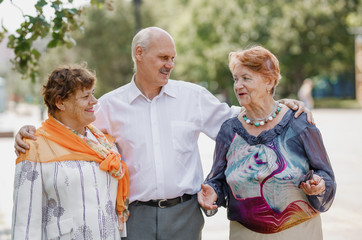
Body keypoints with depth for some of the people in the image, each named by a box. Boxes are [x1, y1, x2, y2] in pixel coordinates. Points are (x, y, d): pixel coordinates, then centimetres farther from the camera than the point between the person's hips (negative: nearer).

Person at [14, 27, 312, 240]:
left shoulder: (193, 96, 5)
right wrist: (32, 135, -5)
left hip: (184, 212, 1)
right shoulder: (109, 105, 4)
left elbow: (233, 119, 13)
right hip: (136, 215, -1)